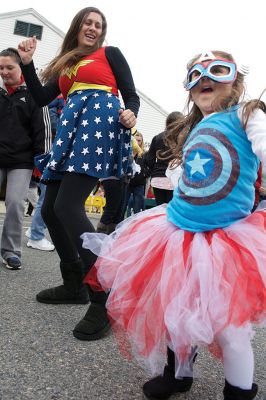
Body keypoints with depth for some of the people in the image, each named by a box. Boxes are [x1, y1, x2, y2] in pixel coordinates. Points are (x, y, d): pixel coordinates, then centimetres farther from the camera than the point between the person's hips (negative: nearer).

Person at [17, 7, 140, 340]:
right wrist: (27, 63, 13)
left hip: (100, 125, -7)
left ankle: (104, 300, -22)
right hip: (71, 130, 7)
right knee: (50, 210, 3)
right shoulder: (65, 63, 27)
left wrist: (130, 114, -17)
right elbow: (42, 97, 19)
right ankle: (74, 284, 17)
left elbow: (131, 95, 4)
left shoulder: (110, 53, 13)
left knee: (68, 206, -23)